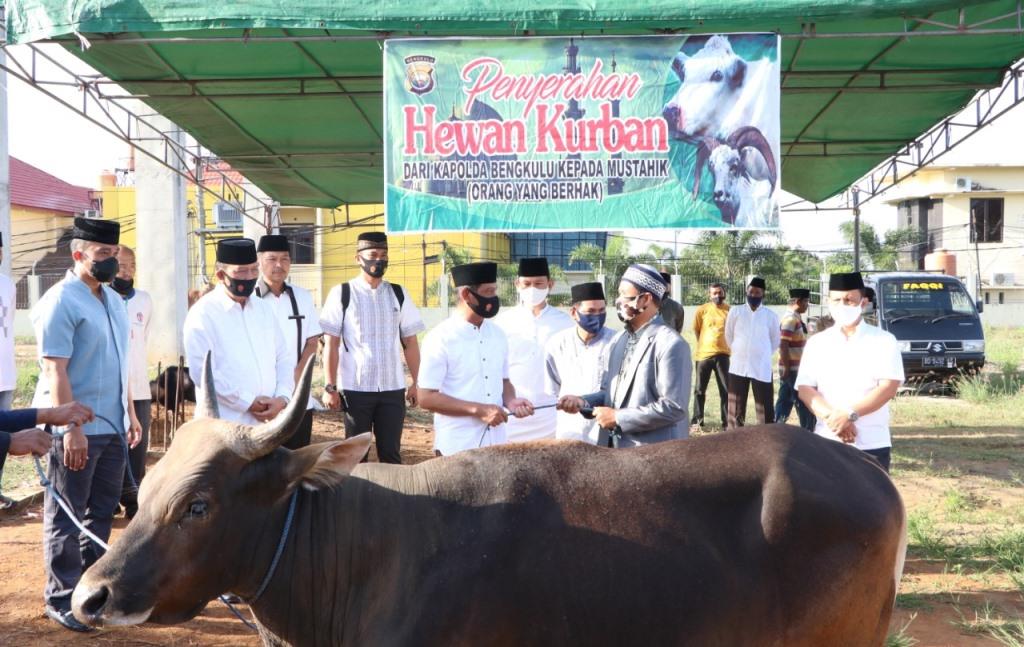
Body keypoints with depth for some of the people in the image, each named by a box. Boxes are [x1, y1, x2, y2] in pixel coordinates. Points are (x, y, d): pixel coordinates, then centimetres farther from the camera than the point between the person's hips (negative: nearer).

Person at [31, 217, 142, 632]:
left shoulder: (114, 301, 13)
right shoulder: (60, 301, -13)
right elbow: (55, 370, -18)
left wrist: (130, 414, 17)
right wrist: (72, 428, -22)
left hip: (112, 427, 8)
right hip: (75, 429, -8)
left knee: (101, 513, 15)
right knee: (65, 518, 3)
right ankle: (61, 601, 12)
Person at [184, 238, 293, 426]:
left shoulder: (264, 310, 15)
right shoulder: (203, 314, -5)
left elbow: (284, 358, 14)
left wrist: (282, 397, -4)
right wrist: (249, 402, -12)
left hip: (267, 422, 6)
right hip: (225, 426, -6)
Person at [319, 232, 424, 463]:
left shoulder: (398, 294, 8)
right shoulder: (342, 294, -1)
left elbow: (410, 342, 9)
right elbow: (331, 344, -2)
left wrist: (416, 383, 3)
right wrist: (331, 387, -7)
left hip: (393, 388, 2)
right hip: (355, 388, -2)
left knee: (391, 453, 7)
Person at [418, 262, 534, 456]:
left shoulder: (497, 334, 8)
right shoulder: (440, 338, -11)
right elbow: (426, 397, -13)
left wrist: (510, 401, -4)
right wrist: (478, 410, -18)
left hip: (495, 443, 6)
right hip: (457, 447, -6)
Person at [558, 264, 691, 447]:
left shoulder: (670, 344, -14)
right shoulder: (620, 341, 13)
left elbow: (674, 407, -20)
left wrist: (618, 418, -17)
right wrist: (583, 402, -1)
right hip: (614, 450, 8)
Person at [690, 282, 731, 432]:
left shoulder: (730, 310, -1)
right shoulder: (702, 310, -1)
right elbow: (696, 329, 10)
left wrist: (726, 344, 9)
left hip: (722, 354, 0)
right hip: (704, 354, 0)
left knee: (726, 390, 2)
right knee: (700, 390, 6)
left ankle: (727, 423, 8)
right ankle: (697, 422, 14)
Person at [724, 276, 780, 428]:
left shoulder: (771, 316, -2)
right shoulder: (735, 312, 0)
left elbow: (775, 342, 12)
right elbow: (729, 337, 11)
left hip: (762, 369, -1)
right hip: (738, 367, 1)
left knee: (766, 411, -1)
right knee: (736, 410, 6)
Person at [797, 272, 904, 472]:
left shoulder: (883, 341, 2)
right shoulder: (817, 342, 9)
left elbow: (889, 387, -9)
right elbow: (805, 388, 1)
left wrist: (850, 414, -21)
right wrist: (832, 417, -16)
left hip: (872, 445, -2)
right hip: (826, 443, 2)